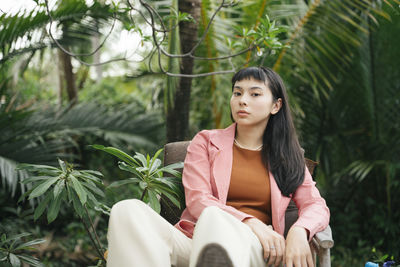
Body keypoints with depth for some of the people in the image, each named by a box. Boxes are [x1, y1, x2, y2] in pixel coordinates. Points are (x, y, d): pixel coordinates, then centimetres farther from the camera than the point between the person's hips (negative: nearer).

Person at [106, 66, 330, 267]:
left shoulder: (287, 157, 22)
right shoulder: (206, 141, 18)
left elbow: (317, 205, 10)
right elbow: (196, 199, 3)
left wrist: (299, 231, -17)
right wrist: (251, 222, -15)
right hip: (194, 241, 2)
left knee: (213, 218, -40)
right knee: (127, 210, -31)